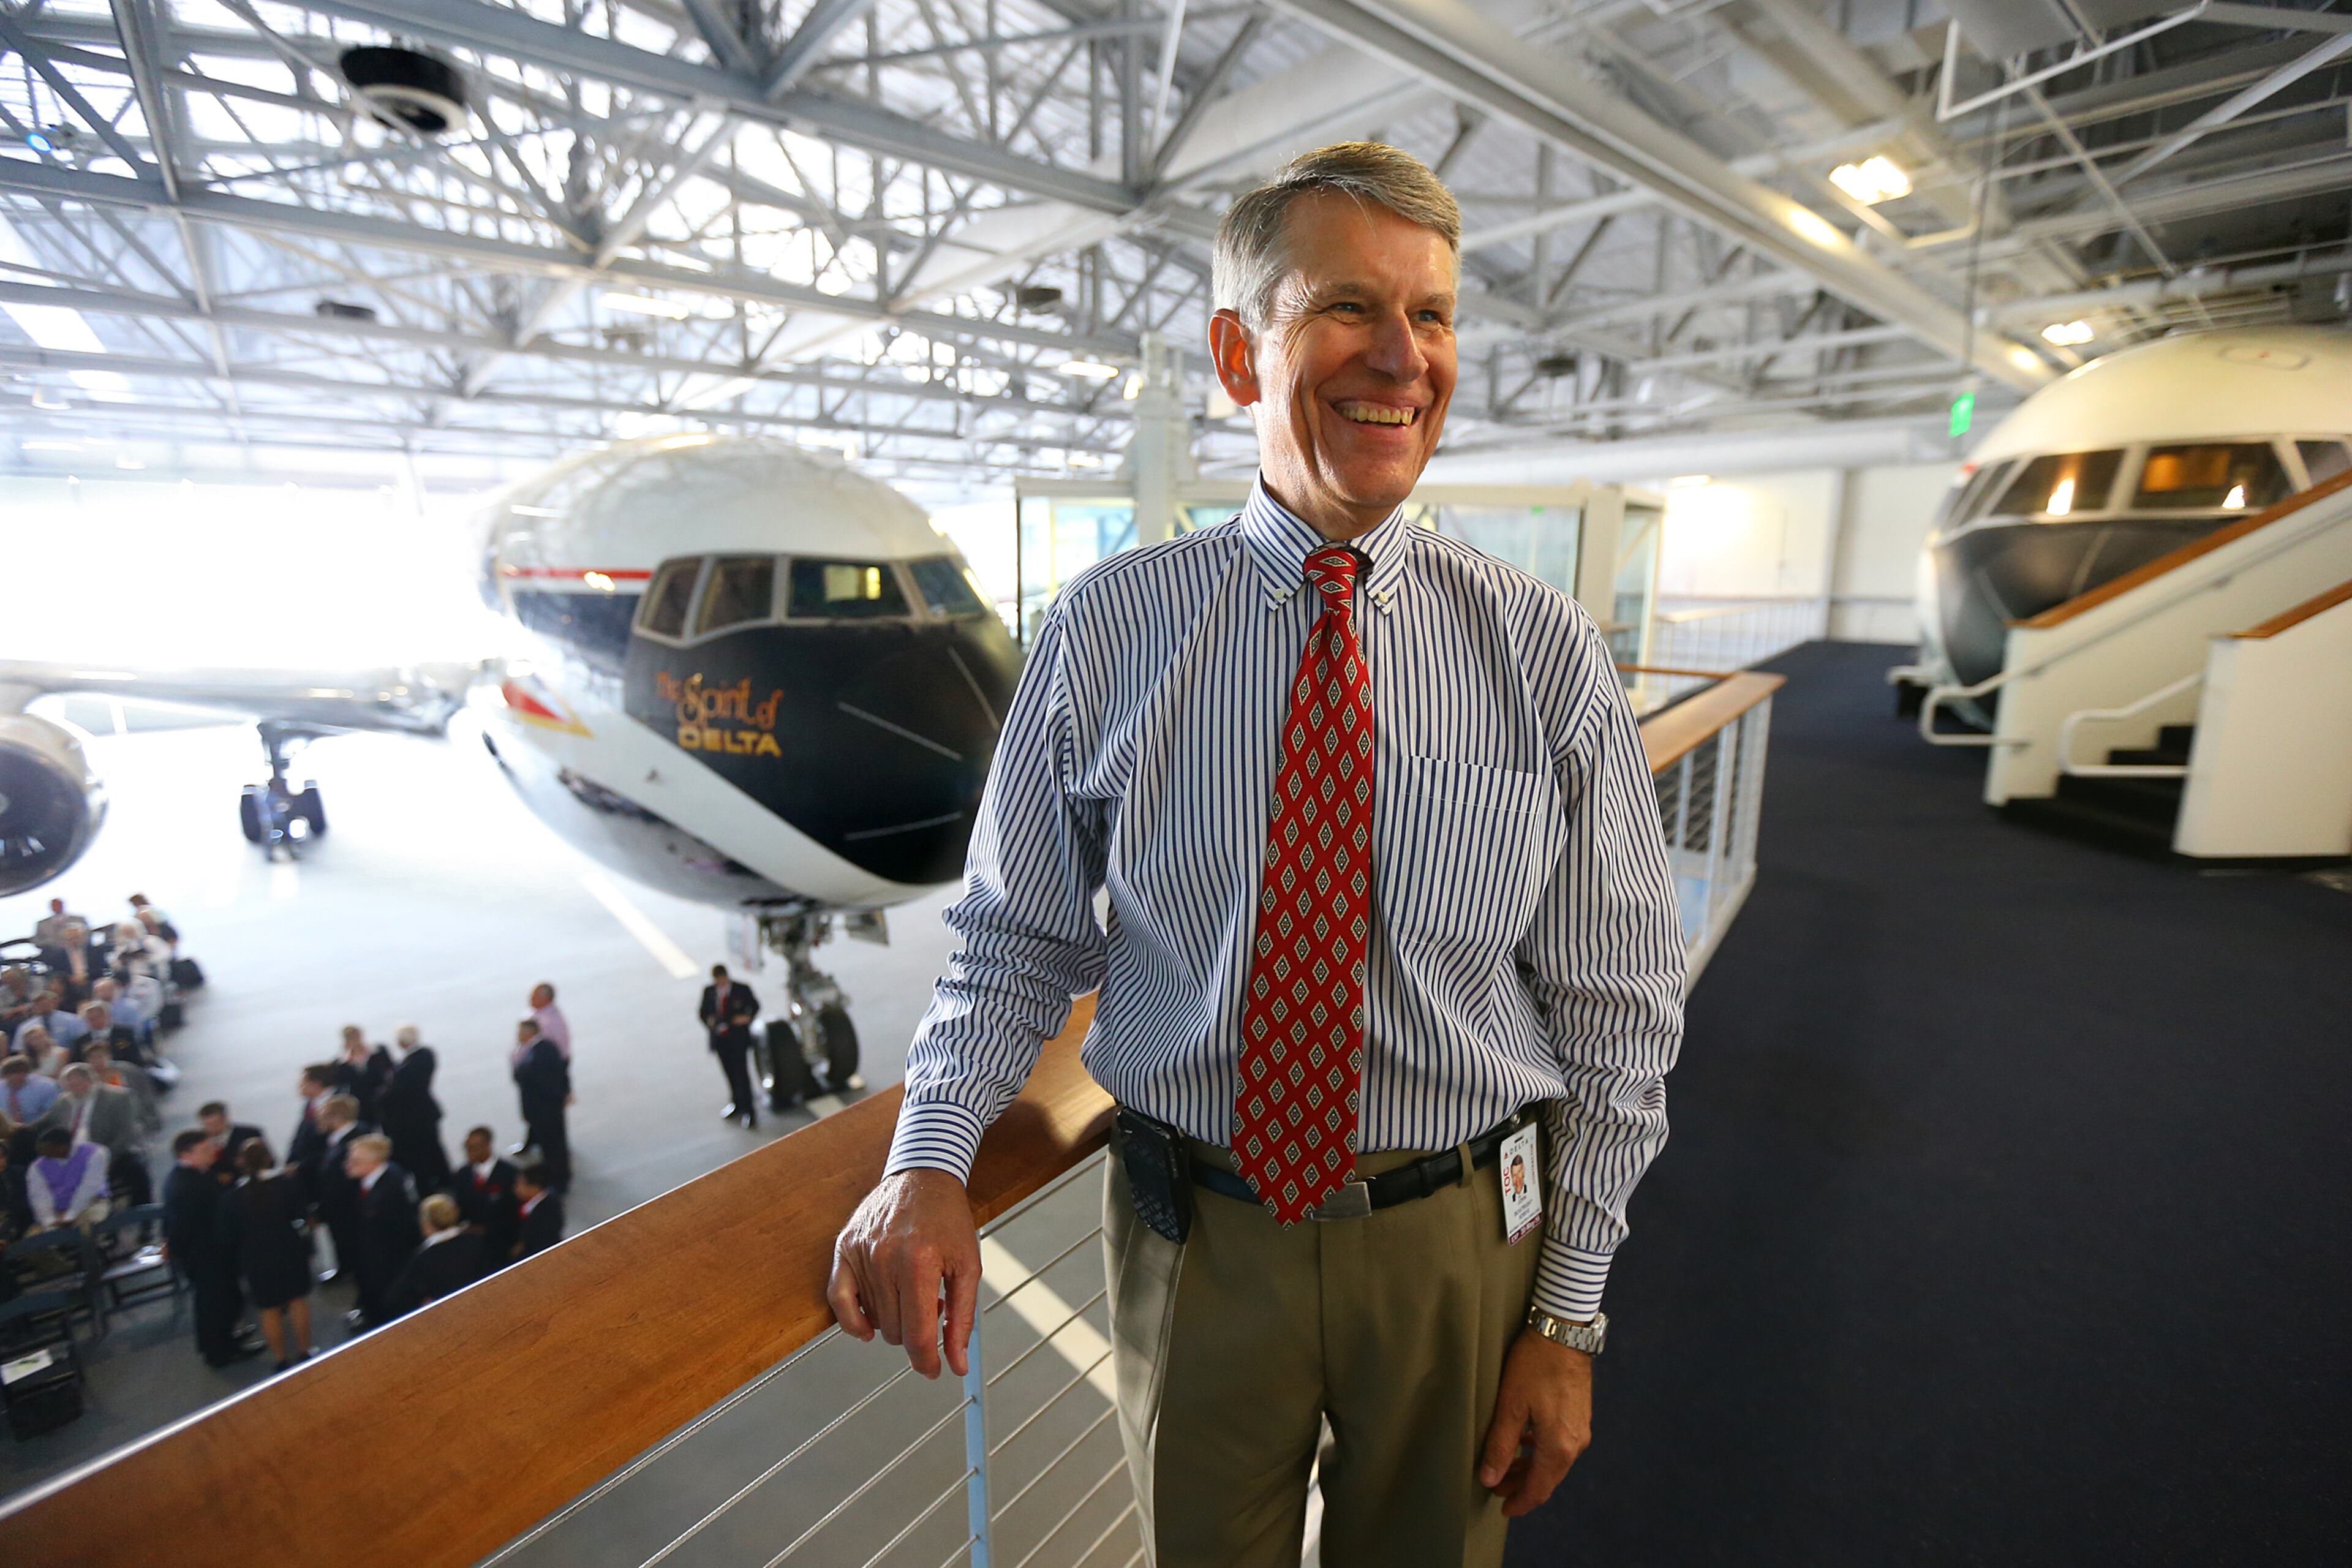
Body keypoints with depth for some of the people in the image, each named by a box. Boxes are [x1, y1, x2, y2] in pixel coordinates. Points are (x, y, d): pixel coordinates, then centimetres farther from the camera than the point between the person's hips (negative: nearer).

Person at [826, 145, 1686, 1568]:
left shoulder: (1551, 654, -9)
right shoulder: (1105, 630, -10)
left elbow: (1618, 1011, -4)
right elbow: (1020, 938, -2)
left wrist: (1569, 1316, -1)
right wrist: (930, 1157, -17)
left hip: (1452, 1241, 1)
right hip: (1192, 1233, 0)